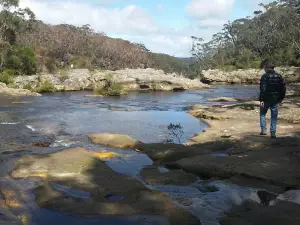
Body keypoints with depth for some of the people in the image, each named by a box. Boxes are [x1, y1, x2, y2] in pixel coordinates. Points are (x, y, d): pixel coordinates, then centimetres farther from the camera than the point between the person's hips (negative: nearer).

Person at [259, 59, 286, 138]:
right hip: (275, 99, 4)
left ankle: (263, 130, 8)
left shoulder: (265, 76, -11)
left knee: (262, 114, 15)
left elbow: (263, 89, -17)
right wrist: (281, 98, 15)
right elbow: (283, 88, 8)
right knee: (274, 116, 9)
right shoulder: (279, 76, 5)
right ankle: (273, 133, 7)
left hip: (266, 99, -4)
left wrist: (261, 100, -15)